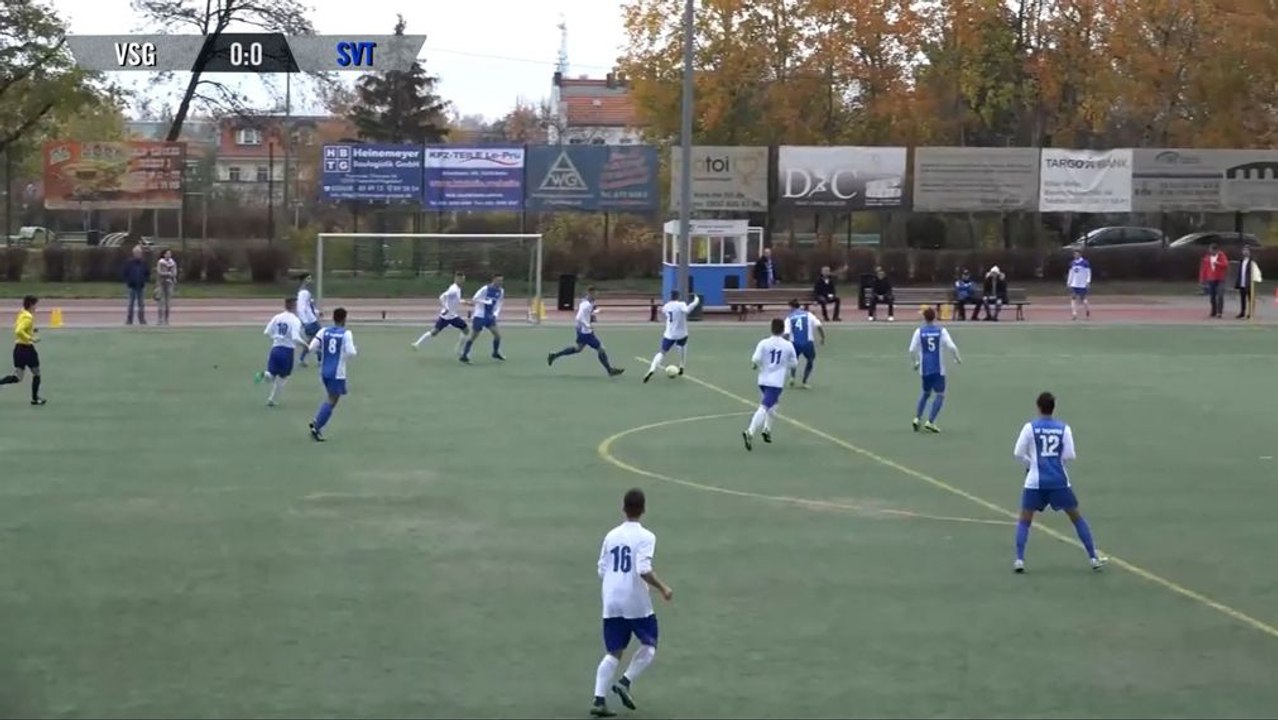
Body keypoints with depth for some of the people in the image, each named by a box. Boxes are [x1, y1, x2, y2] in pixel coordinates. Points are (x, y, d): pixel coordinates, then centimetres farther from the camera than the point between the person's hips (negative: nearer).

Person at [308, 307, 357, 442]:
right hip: (337, 373, -6)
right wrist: (355, 352, 4)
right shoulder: (346, 334, -10)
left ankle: (316, 422, 13)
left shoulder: (324, 331, 1)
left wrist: (321, 352, 13)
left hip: (324, 371, 6)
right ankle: (316, 427, -9)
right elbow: (350, 352, -18)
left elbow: (312, 348, -6)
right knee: (332, 401, 0)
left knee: (331, 398, 22)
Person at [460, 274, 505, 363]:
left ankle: (496, 353, 22)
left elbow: (499, 304, 8)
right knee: (473, 336, -4)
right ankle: (464, 356, 3)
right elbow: (474, 299, -16)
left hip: (490, 316, 6)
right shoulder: (485, 289, -17)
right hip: (480, 316, -6)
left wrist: (496, 314, -10)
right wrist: (487, 302, -26)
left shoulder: (501, 291, 2)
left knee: (497, 335, 0)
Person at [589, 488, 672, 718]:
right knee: (649, 646, 14)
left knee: (613, 653, 8)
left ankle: (599, 699, -4)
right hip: (636, 603, -5)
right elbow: (644, 570, -21)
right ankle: (626, 682, -4)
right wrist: (663, 588, -9)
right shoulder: (645, 537, -9)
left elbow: (601, 571, 11)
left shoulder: (611, 535, 8)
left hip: (611, 603, 5)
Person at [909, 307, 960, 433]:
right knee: (940, 395, 2)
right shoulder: (941, 331, -3)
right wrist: (957, 358, 8)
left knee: (925, 393, 22)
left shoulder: (919, 331, 0)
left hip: (925, 367, 3)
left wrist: (916, 362, 13)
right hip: (938, 369, -3)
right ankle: (930, 422, -11)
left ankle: (917, 418, 14)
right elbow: (951, 347, -11)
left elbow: (912, 350, -5)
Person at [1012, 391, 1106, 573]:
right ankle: (1094, 558, 12)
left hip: (1036, 481, -1)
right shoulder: (1063, 428, 1)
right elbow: (1070, 455, -4)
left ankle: (1019, 560, -3)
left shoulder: (1030, 427, -3)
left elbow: (1018, 453, -6)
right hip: (1059, 481, 1)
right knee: (1077, 517, 13)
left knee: (1024, 520, 11)